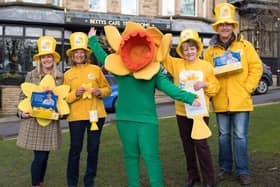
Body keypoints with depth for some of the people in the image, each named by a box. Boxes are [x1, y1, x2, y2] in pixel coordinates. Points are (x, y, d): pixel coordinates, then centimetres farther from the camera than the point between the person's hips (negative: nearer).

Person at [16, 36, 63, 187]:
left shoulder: (60, 77, 6)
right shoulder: (31, 75, 0)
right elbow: (23, 96, 4)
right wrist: (21, 112, -9)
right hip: (33, 120, -2)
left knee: (44, 155, 10)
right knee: (39, 156, -5)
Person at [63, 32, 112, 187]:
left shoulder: (95, 69, 4)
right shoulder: (68, 74, 6)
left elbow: (108, 89, 8)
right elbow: (65, 97, 5)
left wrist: (100, 92, -13)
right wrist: (75, 93, -15)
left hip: (96, 115, 0)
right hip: (76, 116, 0)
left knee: (93, 148, 7)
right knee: (75, 149, 4)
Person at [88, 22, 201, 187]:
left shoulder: (154, 71, -2)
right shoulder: (120, 68, 5)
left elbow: (169, 87, -9)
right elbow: (103, 58, 19)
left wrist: (189, 97, -20)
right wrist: (93, 40, 26)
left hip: (147, 119, -3)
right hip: (124, 119, 3)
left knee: (151, 156, -3)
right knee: (131, 156, 12)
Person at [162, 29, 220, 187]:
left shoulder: (206, 66, 0)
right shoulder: (176, 64, 3)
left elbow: (216, 87, 4)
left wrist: (205, 84, -16)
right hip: (182, 112, 3)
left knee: (201, 144, -3)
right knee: (187, 144, 13)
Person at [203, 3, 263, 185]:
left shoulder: (245, 45, 1)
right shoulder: (211, 51, 4)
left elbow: (256, 68, 0)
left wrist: (247, 89, -7)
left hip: (241, 101, -2)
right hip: (220, 102, 2)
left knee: (240, 136, 2)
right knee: (224, 135, 13)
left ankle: (243, 171, 14)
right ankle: (225, 167, 27)